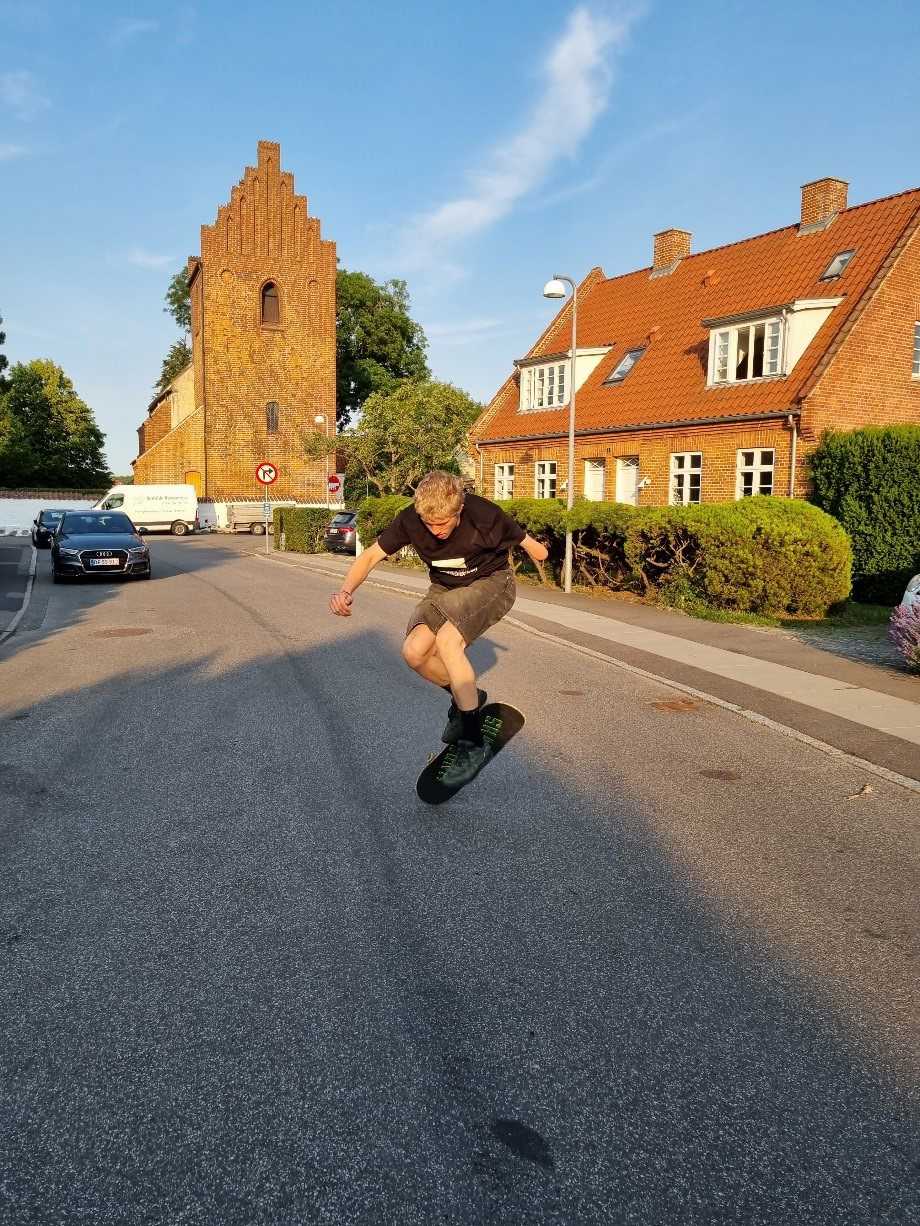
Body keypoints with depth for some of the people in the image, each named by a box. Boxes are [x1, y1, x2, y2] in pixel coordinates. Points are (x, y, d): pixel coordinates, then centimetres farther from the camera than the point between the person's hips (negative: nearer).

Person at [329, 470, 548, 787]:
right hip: (445, 588, 5)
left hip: (491, 582, -5)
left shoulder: (484, 515, -30)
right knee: (415, 651, -17)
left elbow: (524, 540, -11)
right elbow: (372, 555, -15)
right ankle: (467, 696, 13)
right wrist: (346, 590, -33)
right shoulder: (411, 520, -21)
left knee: (447, 640, -30)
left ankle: (473, 743, -22)